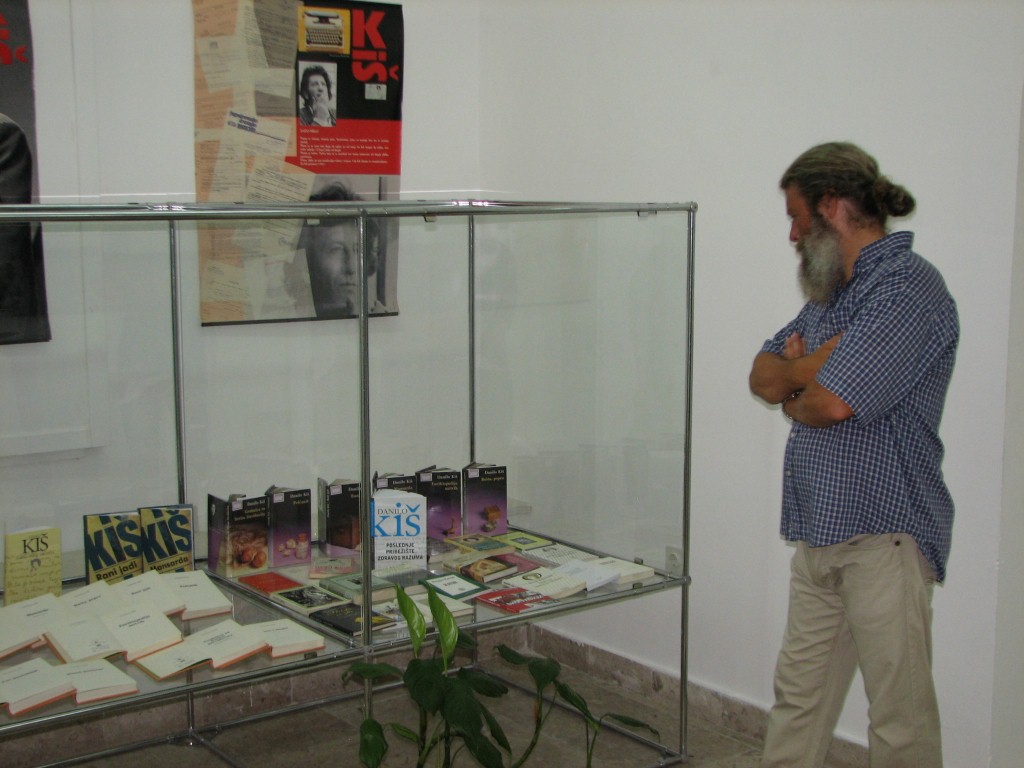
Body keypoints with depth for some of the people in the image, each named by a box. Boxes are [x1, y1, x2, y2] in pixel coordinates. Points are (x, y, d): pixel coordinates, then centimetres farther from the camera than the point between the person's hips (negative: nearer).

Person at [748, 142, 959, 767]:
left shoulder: (909, 287, -14)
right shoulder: (831, 291, 17)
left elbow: (833, 401, -23)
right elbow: (763, 375, 14)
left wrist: (793, 398, 0)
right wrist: (808, 370, -7)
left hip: (883, 535, -9)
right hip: (819, 533, 9)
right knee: (798, 699, 16)